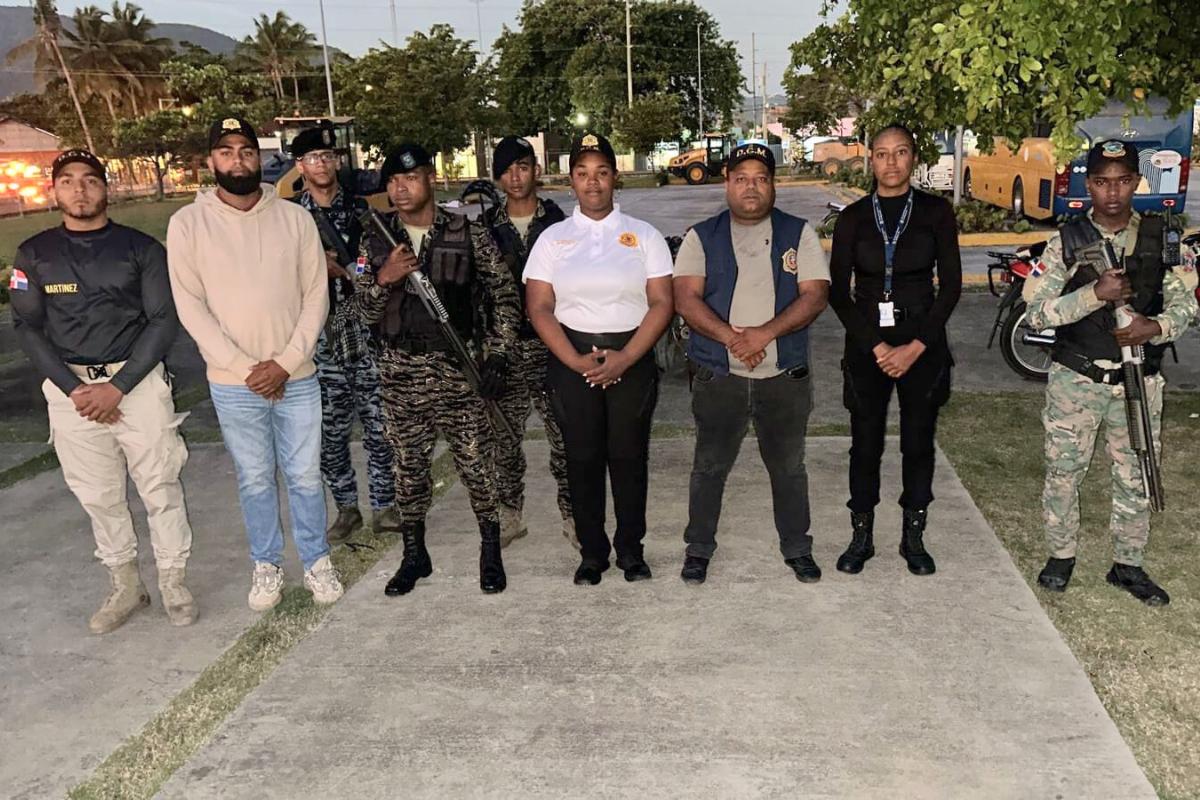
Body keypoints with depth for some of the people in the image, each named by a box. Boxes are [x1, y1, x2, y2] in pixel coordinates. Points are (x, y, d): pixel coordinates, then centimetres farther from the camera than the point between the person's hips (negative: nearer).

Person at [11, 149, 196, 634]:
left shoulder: (141, 248, 0)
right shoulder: (34, 254, 5)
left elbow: (164, 321, -4)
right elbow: (27, 326, 3)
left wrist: (118, 387, -12)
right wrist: (73, 389, -9)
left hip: (137, 381, -2)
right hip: (70, 388, 2)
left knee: (160, 488, 3)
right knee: (98, 495, 9)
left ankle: (173, 583, 19)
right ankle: (125, 587, 25)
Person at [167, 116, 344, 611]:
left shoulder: (295, 218, -2)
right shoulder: (188, 224, -3)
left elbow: (316, 296, -2)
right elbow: (191, 308, -6)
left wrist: (286, 362, -12)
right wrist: (246, 368, -13)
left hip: (296, 378, 0)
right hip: (233, 384, 0)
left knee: (305, 476, 10)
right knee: (255, 481, 13)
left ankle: (316, 560, 28)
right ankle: (266, 565, 31)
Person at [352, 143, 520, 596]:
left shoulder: (469, 234, -1)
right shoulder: (376, 241, 7)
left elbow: (503, 294, 2)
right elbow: (363, 312, 6)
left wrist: (498, 354, -6)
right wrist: (383, 280, -14)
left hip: (458, 367, -2)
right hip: (399, 372, 3)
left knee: (477, 462, 1)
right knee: (409, 465, 11)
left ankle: (491, 553, 19)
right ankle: (414, 555, 27)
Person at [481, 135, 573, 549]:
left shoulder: (557, 222, 4)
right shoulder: (487, 226, 8)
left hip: (551, 342, -2)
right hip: (504, 345, 2)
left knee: (564, 435, 1)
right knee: (504, 437, 8)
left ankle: (571, 515, 15)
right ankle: (509, 516, 23)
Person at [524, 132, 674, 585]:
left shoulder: (643, 235, 4)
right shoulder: (553, 239, 7)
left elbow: (661, 303, -2)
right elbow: (539, 308, 1)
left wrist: (624, 358, -13)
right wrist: (577, 361, -11)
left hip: (632, 357, 0)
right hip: (572, 358, 1)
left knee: (629, 455, 5)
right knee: (582, 458, 6)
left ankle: (631, 549, 21)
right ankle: (592, 552, 20)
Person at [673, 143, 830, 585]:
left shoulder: (799, 233, 5)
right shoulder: (701, 237, 4)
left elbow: (815, 295, -5)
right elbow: (686, 299, -7)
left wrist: (765, 332, -19)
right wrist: (732, 338, -21)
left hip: (785, 377, 1)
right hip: (718, 377, 0)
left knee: (789, 466, 13)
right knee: (710, 465, 9)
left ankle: (797, 548, 28)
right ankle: (698, 548, 24)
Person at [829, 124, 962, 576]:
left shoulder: (936, 212, 2)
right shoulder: (854, 217, 3)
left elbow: (951, 285, -1)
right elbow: (838, 291, -1)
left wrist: (915, 347, -10)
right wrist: (877, 347, -10)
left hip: (923, 343, 0)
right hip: (866, 343, 0)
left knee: (918, 442, 7)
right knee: (865, 443, 4)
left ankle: (914, 538, 21)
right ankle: (861, 536, 17)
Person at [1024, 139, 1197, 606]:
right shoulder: (1067, 242, -3)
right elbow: (1037, 311, -8)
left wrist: (1155, 327, -19)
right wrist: (1096, 294, -22)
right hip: (1076, 379, -1)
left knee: (1135, 477, 11)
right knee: (1064, 471, 7)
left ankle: (1129, 565, 27)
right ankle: (1061, 555, 26)